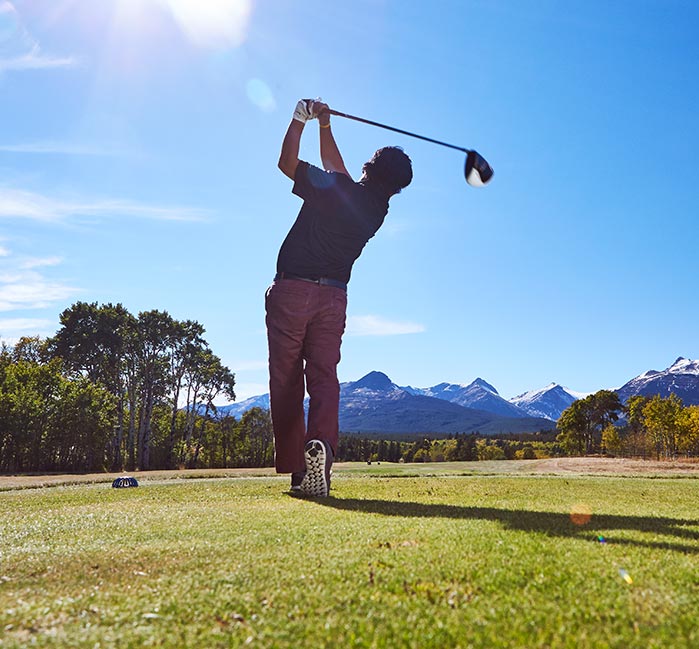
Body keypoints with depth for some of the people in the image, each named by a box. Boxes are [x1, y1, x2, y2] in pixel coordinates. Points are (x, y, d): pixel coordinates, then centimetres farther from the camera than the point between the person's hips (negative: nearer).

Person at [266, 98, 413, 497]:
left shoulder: (333, 187, -8)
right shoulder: (379, 211, 9)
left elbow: (287, 162, 8)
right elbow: (336, 168, 24)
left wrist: (301, 119, 19)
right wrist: (324, 126, 28)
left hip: (291, 290, -3)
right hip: (333, 296, 4)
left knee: (286, 381, 0)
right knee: (324, 376, -1)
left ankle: (295, 468, -2)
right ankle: (321, 443, -28)